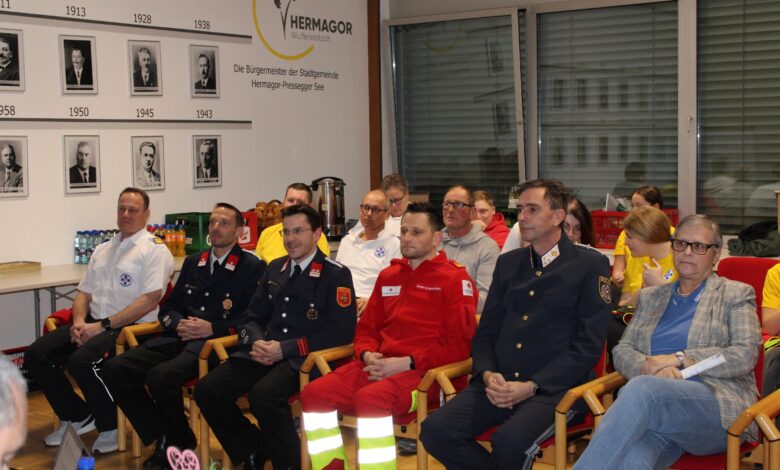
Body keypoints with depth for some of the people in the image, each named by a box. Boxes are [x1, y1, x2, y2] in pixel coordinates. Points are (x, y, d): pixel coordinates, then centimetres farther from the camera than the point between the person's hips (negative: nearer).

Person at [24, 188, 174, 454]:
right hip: (93, 324, 8)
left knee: (82, 360, -31)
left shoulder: (154, 250, -5)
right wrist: (79, 320, -4)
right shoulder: (103, 250, 20)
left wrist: (103, 326, -18)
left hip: (129, 327, -8)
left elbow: (149, 301, -15)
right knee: (36, 354, -7)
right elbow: (84, 292, 20)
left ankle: (111, 428, -7)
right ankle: (78, 417, 10)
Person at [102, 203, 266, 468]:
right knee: (115, 369, -13)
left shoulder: (252, 267, 2)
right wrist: (178, 323, -1)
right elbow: (168, 307, 22)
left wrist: (213, 328, -15)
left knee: (160, 376, -31)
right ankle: (162, 437, 0)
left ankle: (181, 442, -3)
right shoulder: (193, 262, 21)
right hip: (179, 339, 7)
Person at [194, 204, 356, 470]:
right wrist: (256, 342, -5)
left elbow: (342, 332, -10)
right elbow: (253, 317, 20)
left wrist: (286, 348, -15)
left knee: (263, 395, -34)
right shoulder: (274, 269, 18)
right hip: (263, 353, 6)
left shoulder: (336, 275, -2)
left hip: (304, 358, -6)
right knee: (206, 390, -14)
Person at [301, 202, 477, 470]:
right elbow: (367, 328, 24)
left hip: (425, 371, -6)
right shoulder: (388, 276, 20)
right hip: (379, 366, 7)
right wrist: (368, 355, 0)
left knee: (369, 398, -35)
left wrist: (407, 363, -14)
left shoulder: (455, 278, -1)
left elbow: (460, 344, -8)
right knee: (314, 393, -14)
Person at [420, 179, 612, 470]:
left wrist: (531, 386, -14)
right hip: (499, 383, 5)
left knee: (510, 440, -33)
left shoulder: (590, 265, 2)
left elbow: (588, 345, -5)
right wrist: (487, 374, -4)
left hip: (553, 388, -5)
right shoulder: (508, 263, 18)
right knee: (435, 431, -18)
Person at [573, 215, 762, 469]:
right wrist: (649, 366, -8)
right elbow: (622, 351, 16)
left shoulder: (736, 294, 14)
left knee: (641, 388, -36)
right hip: (651, 401, 3)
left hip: (716, 404, -2)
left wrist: (679, 359, -9)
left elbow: (746, 355, 1)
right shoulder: (650, 296, 25)